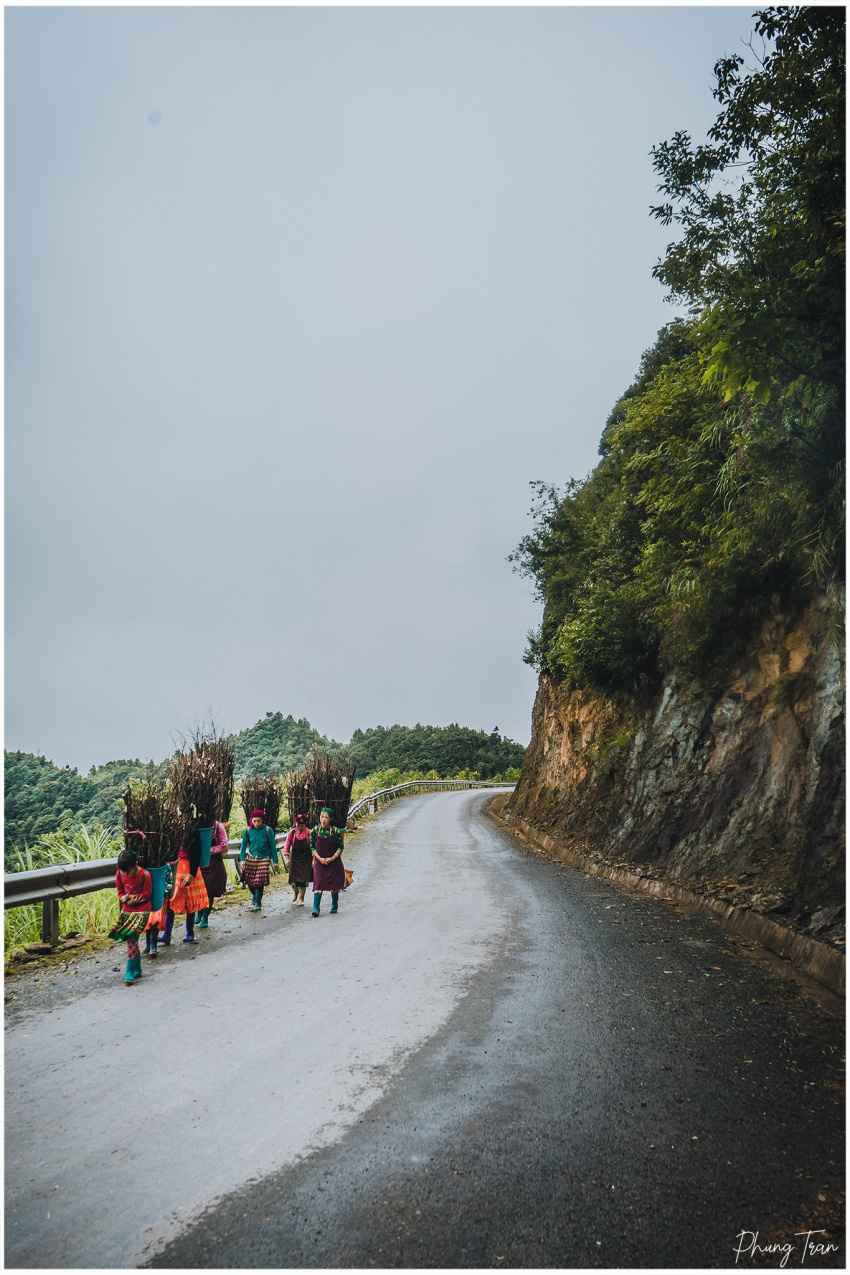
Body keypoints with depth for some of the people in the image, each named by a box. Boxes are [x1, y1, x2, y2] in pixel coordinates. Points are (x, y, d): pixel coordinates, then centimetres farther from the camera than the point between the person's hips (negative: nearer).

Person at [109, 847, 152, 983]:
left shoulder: (145, 875, -16)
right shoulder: (120, 874, -2)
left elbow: (146, 895, -9)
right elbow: (120, 892, 9)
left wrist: (128, 897, -15)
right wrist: (126, 898, -13)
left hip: (141, 911, -5)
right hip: (126, 910, 5)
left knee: (131, 937, -15)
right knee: (132, 939, 7)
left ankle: (130, 972, -9)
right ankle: (137, 969, 21)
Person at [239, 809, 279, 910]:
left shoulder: (268, 830, -7)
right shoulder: (248, 830, -3)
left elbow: (272, 846, -1)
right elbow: (243, 845, 3)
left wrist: (275, 861, 0)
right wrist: (242, 859, -7)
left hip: (264, 859, -2)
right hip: (250, 858, 2)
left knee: (259, 881, -10)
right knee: (249, 881, 1)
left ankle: (257, 903, 5)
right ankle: (254, 896, 33)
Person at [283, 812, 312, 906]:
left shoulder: (309, 833, -5)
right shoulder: (292, 833, -1)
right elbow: (287, 846, -1)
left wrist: (313, 860, -6)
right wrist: (286, 858, -11)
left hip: (306, 859, -1)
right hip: (295, 858, 1)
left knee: (303, 879, -6)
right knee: (293, 879, -1)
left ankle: (300, 899, 10)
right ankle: (295, 891, 33)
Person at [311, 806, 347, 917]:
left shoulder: (336, 831, -10)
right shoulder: (315, 830, -6)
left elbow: (340, 846, -3)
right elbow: (312, 846, 0)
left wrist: (332, 858, -14)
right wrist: (319, 858, -10)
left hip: (334, 861, 0)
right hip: (320, 862, 0)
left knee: (335, 885, 7)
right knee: (318, 884, -10)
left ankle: (334, 906, 25)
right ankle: (315, 908, -11)